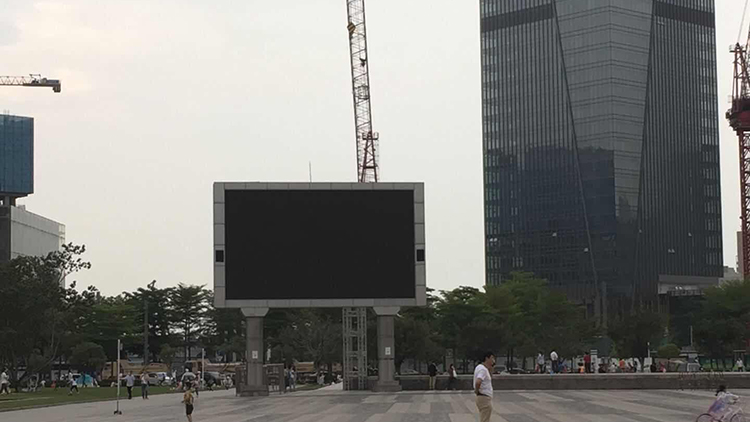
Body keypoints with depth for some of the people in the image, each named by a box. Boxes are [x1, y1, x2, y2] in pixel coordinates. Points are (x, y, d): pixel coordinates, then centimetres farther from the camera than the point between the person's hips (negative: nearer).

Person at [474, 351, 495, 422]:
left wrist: (490, 369, 13)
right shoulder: (483, 369, -18)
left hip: (482, 397, 10)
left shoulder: (480, 367, 13)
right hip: (485, 398, -10)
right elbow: (478, 382, -35)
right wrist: (477, 390, -17)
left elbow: (490, 378, 28)